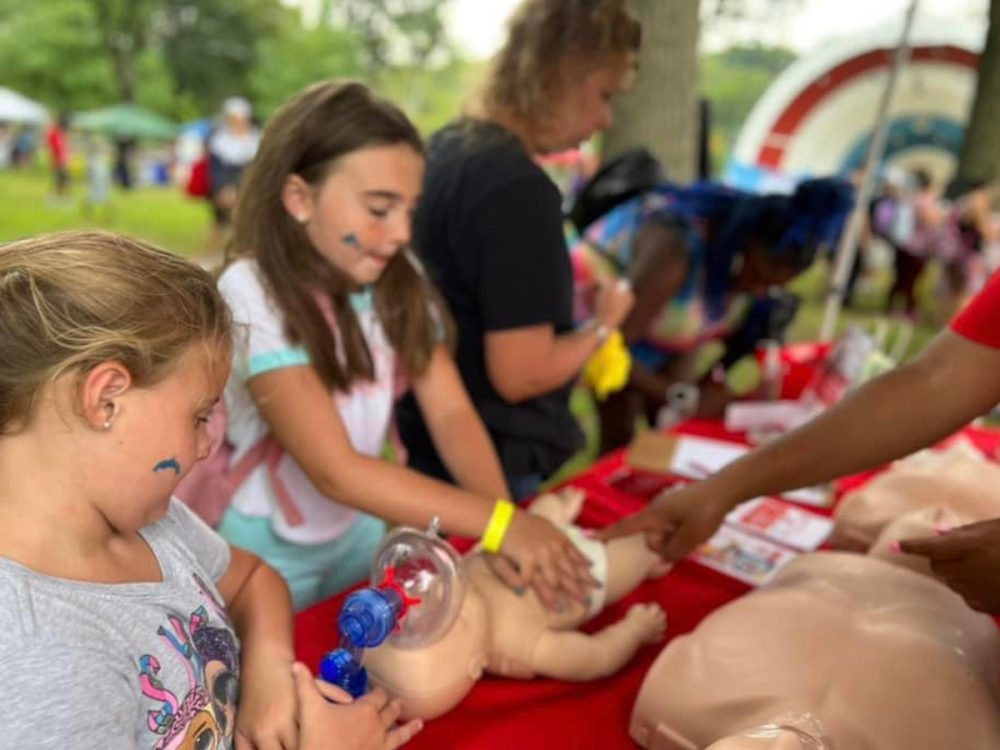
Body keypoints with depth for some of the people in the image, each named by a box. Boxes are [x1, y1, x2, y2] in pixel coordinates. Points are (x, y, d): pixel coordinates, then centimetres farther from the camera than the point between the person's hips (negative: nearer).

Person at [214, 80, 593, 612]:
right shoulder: (252, 296, -26)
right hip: (267, 556, -5)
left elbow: (451, 413, -14)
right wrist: (498, 521, -36)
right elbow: (336, 470, -31)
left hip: (358, 534, 5)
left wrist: (505, 520, -30)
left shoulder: (399, 282, -9)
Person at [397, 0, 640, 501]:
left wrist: (568, 301, 15)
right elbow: (520, 374, -24)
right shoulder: (520, 189, -24)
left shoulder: (443, 150, 4)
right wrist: (604, 323, -8)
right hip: (499, 472, -9)